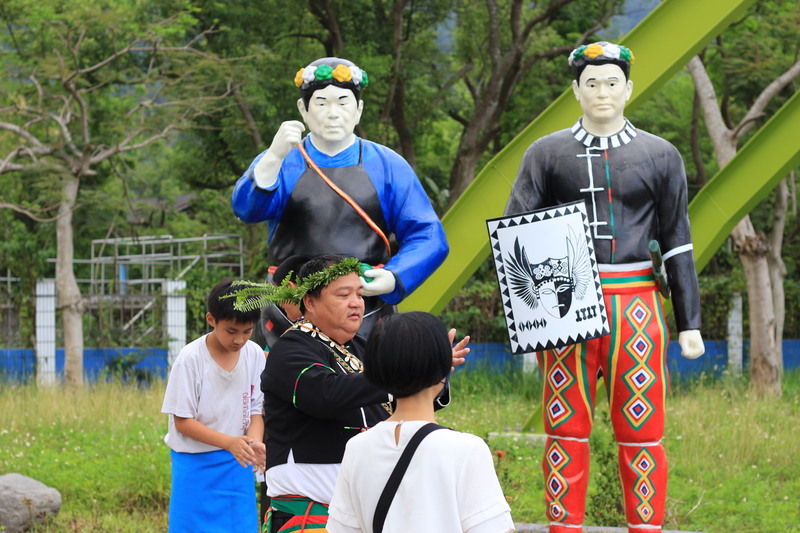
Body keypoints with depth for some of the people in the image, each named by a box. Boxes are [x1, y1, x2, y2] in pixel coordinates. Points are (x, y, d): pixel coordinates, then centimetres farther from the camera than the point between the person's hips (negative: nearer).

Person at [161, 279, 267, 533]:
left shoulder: (255, 355, -2)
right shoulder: (191, 359, -14)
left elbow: (255, 409, 6)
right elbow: (182, 421, -11)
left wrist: (254, 443, -17)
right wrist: (230, 443, -24)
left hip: (238, 465, 4)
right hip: (196, 465, -4)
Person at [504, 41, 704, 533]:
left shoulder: (660, 156, 7)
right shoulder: (547, 153, 7)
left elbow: (678, 243, 8)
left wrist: (690, 324, 5)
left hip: (636, 307, 0)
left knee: (641, 432, 1)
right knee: (566, 430, 3)